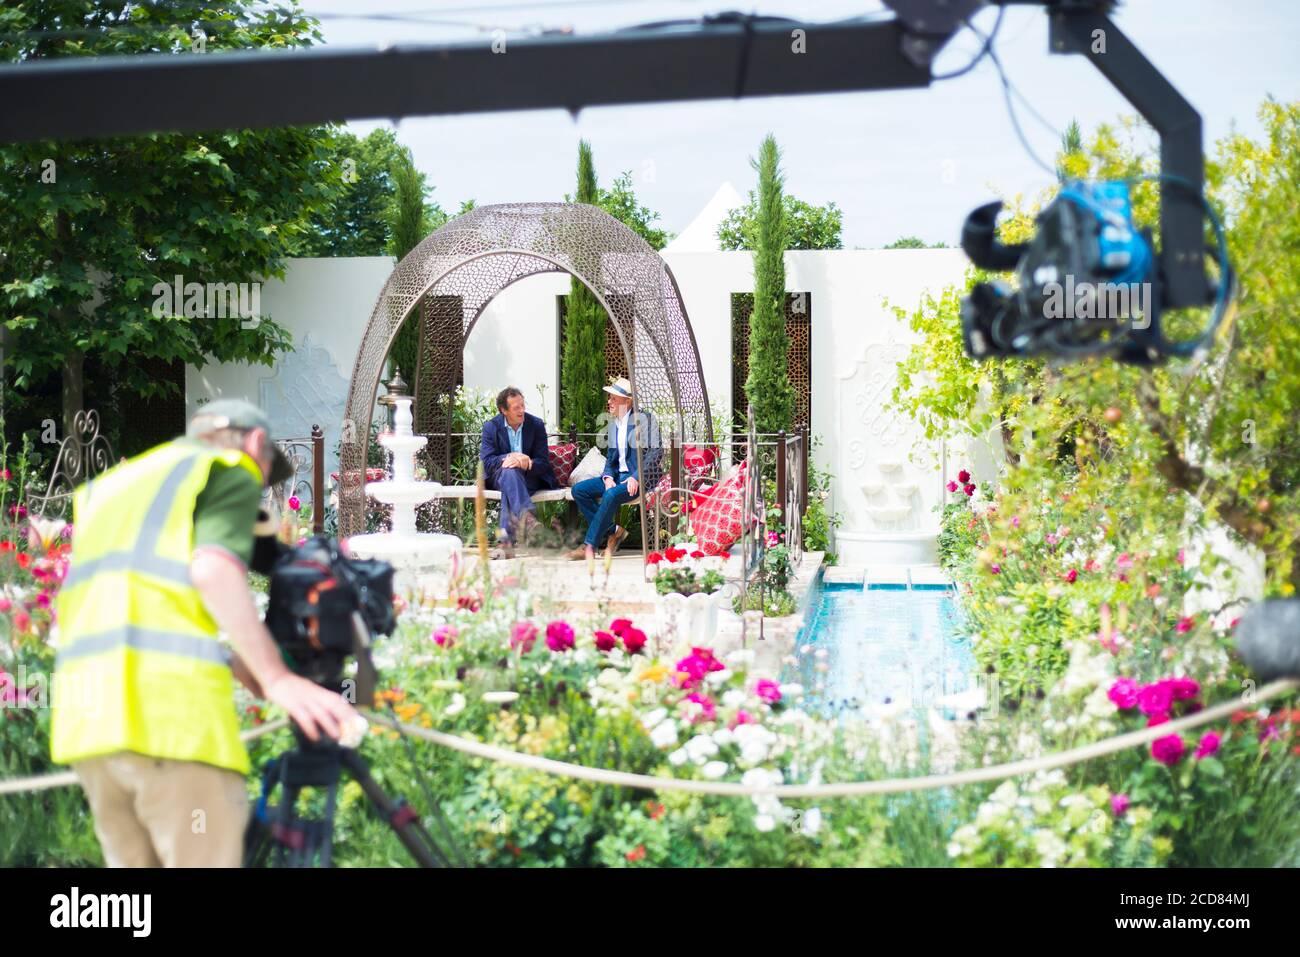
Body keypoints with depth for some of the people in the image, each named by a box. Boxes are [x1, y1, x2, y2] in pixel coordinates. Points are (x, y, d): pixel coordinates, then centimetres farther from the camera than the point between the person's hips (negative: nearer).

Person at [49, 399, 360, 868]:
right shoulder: (230, 471, 7)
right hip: (174, 708, -7)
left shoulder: (111, 484, 29)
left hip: (84, 715, 7)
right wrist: (275, 678, -15)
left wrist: (238, 666, 29)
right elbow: (214, 570, -11)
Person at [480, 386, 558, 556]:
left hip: (530, 477, 0)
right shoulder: (491, 427, 0)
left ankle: (507, 540, -48)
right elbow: (486, 462, -9)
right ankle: (527, 516, -61)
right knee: (509, 472, -37)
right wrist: (509, 457, -28)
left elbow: (543, 463, -4)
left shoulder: (537, 425, 0)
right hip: (499, 477, 0)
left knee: (510, 487, -35)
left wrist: (527, 464, -27)